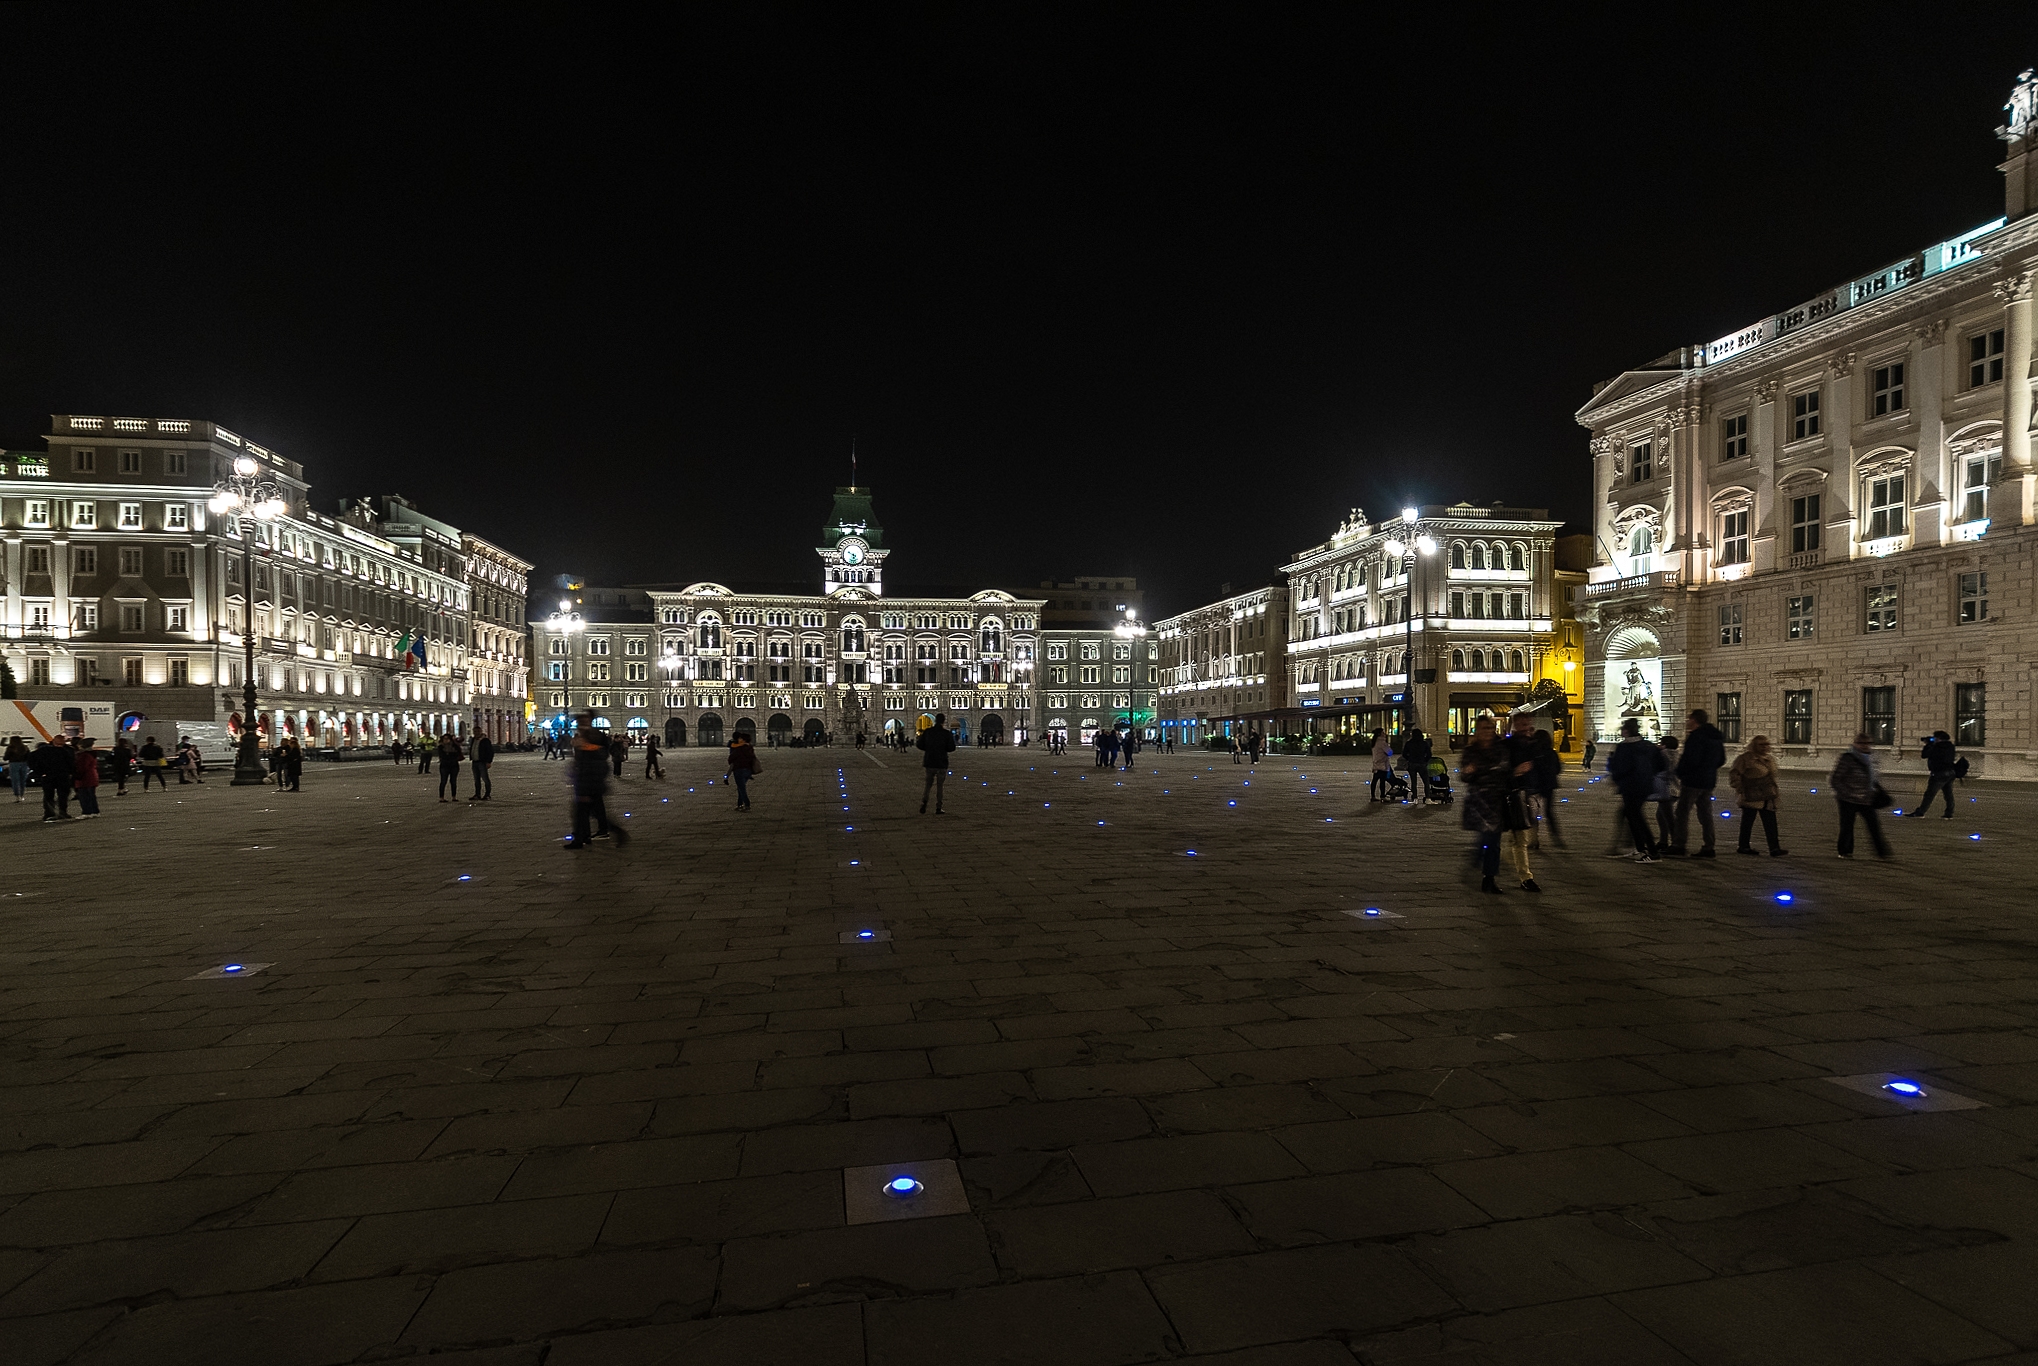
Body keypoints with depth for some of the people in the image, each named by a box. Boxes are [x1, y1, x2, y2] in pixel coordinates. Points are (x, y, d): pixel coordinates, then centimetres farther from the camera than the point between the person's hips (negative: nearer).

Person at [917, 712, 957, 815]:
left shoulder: (927, 732, -1)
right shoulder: (946, 733, -8)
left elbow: (920, 745, 0)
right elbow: (952, 748, -8)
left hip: (929, 762, 2)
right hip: (942, 764, -2)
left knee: (928, 784, 14)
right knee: (939, 785, 6)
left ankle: (923, 804, -1)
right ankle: (938, 808, 5)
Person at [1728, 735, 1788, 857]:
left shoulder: (1770, 759, 15)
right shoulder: (1745, 758, -10)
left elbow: (1772, 776, 28)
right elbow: (1734, 773, -13)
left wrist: (1775, 789, 22)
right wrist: (1739, 789, -16)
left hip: (1768, 797, 7)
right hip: (1751, 796, -7)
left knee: (1770, 823, 0)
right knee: (1747, 821, 1)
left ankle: (1774, 849, -2)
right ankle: (1743, 846, 11)